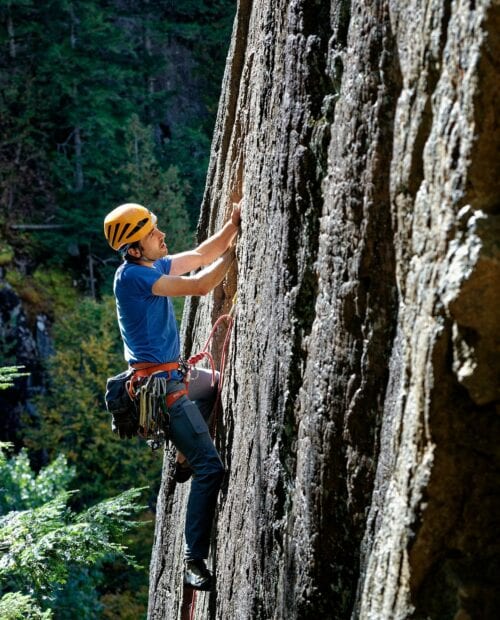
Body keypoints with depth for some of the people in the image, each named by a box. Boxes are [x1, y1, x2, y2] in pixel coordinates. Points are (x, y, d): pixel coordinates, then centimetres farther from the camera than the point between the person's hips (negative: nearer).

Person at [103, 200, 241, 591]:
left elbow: (201, 256, 15)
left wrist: (233, 226, 3)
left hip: (171, 375, 10)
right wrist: (235, 252, -7)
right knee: (210, 466, -13)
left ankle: (184, 456, 35)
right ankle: (194, 560, -10)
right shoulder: (132, 275, -19)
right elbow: (201, 286, -20)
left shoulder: (155, 265, 7)